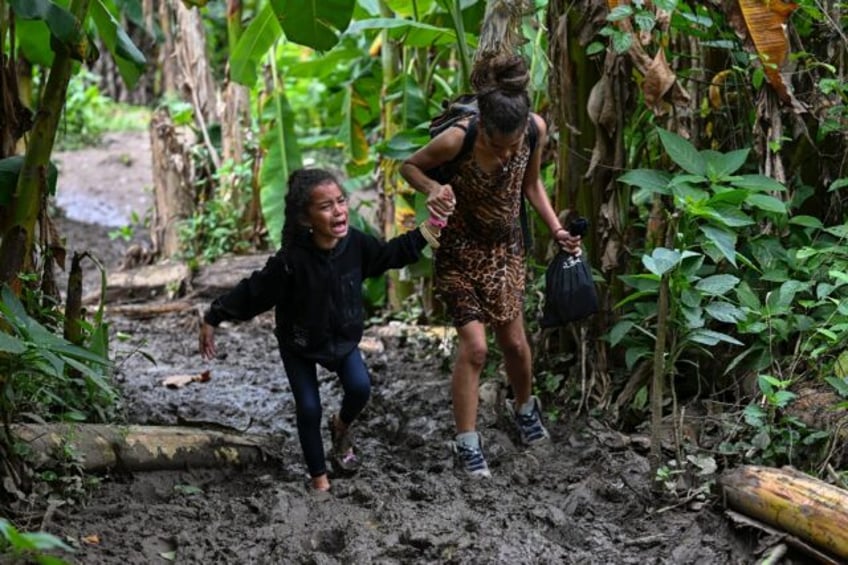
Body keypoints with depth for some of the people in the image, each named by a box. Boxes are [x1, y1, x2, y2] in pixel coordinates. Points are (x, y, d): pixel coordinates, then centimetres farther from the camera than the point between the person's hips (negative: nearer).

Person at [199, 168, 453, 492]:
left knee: (360, 387, -15)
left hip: (342, 338, 3)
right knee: (309, 409, -5)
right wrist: (213, 319, -17)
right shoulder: (292, 260, -33)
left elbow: (393, 254, 0)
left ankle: (341, 429, 20)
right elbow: (253, 292, -23)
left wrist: (430, 228, -3)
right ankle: (319, 480, 14)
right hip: (299, 344, -3)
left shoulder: (356, 244, -21)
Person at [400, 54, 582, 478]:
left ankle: (524, 405, 45)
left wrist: (556, 229, -6)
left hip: (507, 247, 4)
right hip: (460, 251, -4)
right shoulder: (456, 140, -32)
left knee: (514, 340, 14)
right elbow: (410, 165, -12)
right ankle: (467, 442, 9)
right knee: (474, 346, -8)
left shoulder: (536, 129, -20)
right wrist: (433, 189, -31)